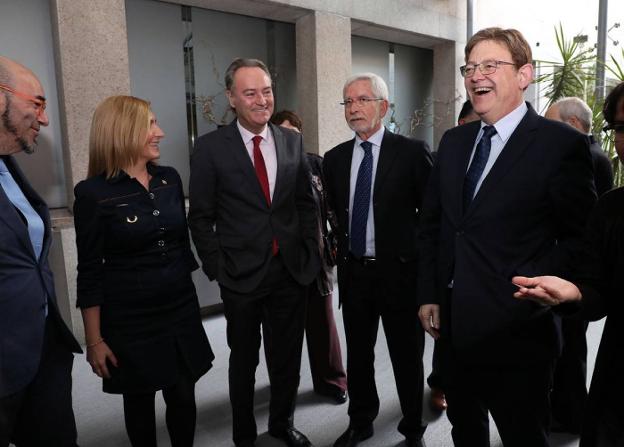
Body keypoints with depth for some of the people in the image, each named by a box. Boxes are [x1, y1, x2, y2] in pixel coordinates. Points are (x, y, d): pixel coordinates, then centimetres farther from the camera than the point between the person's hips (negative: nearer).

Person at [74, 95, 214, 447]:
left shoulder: (170, 179, 3)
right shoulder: (94, 192, -12)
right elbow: (90, 272, -9)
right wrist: (95, 340, -6)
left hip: (181, 311, 4)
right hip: (130, 320, -4)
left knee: (184, 397, 14)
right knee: (139, 401, 16)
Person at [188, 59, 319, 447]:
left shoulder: (292, 141, 2)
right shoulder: (211, 147, -7)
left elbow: (306, 204, 8)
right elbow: (201, 217, -4)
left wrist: (310, 254, 3)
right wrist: (216, 268, -7)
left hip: (291, 269, 3)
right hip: (242, 273, -2)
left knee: (288, 356, 18)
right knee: (244, 360, 16)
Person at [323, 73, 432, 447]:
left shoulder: (412, 152, -8)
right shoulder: (335, 158, 6)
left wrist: (420, 254, -5)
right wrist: (343, 247, 7)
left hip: (399, 269, -4)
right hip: (353, 270, 4)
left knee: (407, 355, 12)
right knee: (358, 353, 18)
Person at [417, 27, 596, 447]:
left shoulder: (562, 144, -10)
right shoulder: (454, 141, 8)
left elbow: (581, 238, -10)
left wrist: (531, 294, -16)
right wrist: (430, 295, 6)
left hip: (517, 332, -5)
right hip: (454, 323, 6)